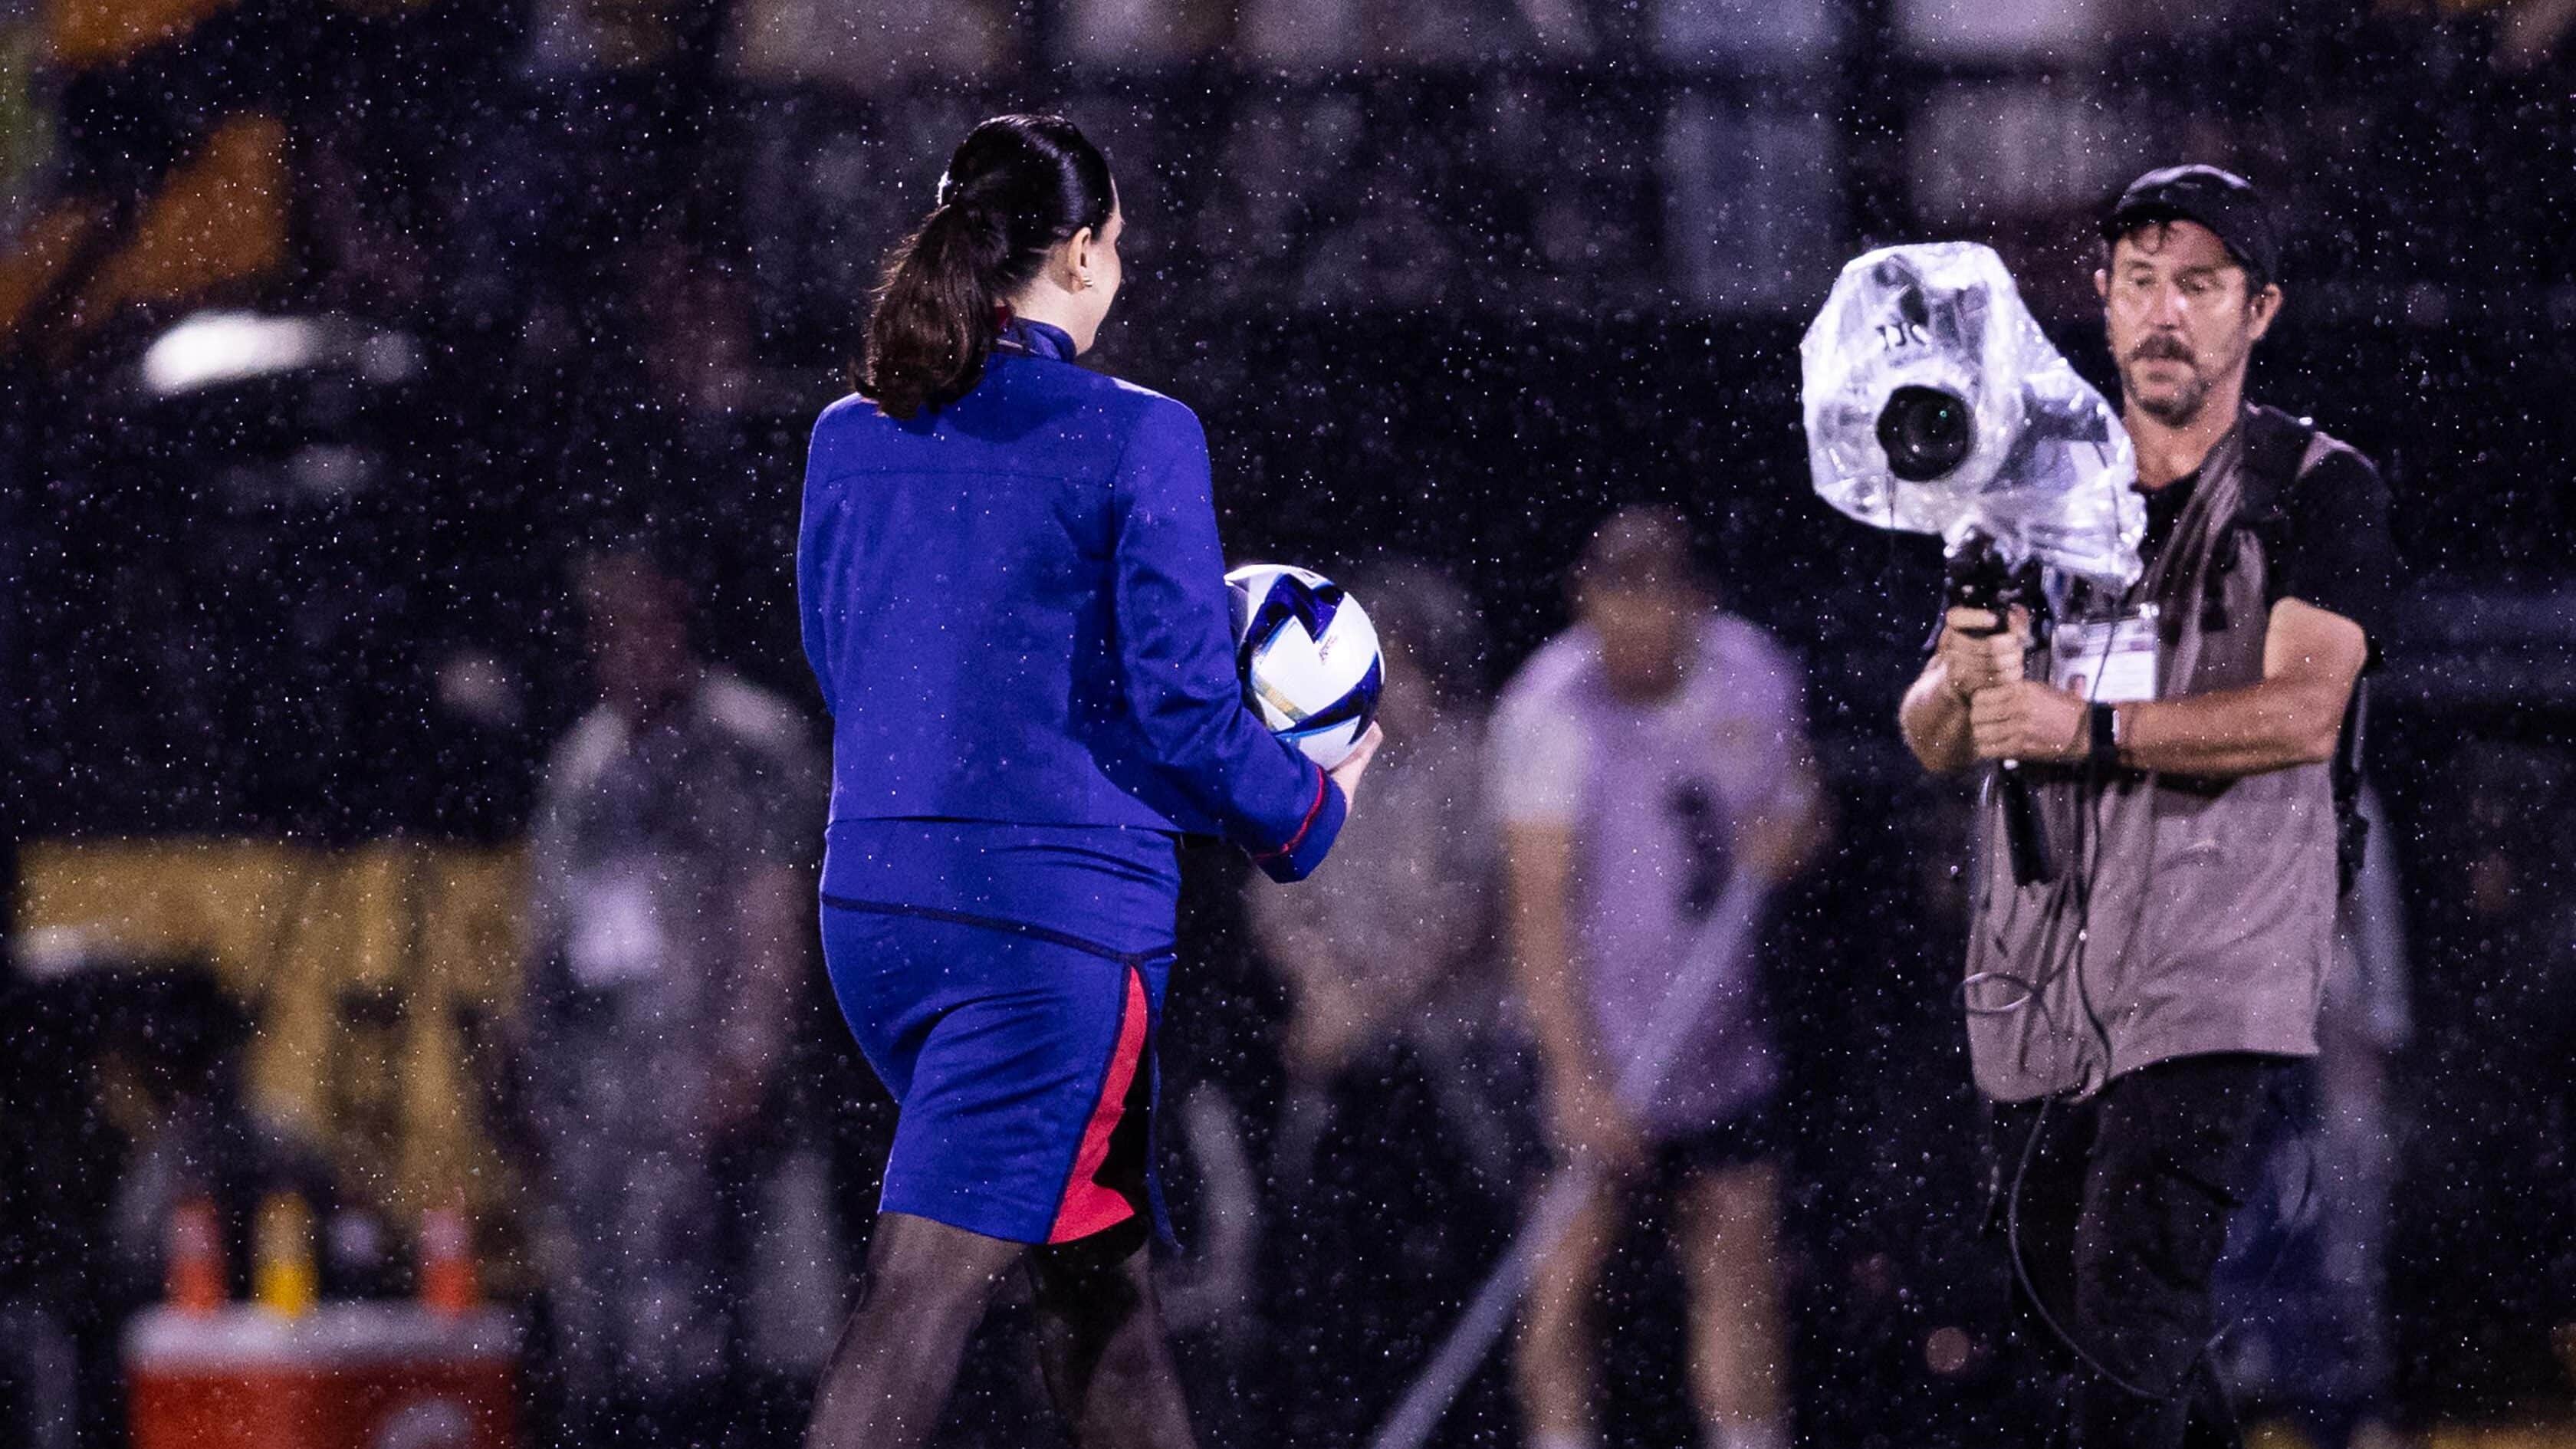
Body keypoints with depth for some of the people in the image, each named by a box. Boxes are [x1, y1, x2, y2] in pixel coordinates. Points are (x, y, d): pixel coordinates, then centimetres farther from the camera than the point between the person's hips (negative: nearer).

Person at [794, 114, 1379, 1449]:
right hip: (1057, 908, -7)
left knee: (1096, 1258, 19)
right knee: (929, 1283, -11)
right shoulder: (1132, 438, -10)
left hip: (873, 895, 7)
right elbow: (1182, 707, -11)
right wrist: (1310, 815, 7)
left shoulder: (849, 439, 8)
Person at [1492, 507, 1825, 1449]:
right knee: (1577, 1256, -8)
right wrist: (1578, 1075, -26)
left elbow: (1799, 805, 18)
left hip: (1719, 1030, 5)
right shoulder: (1550, 708, -15)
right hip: (1601, 1030, -5)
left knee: (1742, 1255, 4)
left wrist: (1788, 833, -8)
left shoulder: (1751, 675, 0)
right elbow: (1539, 910, -19)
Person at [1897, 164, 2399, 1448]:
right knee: (2057, 1309, 13)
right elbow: (1931, 740, 9)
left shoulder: (2318, 495, 0)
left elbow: (2302, 713, -16)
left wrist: (2088, 726, -25)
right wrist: (1963, 680, -15)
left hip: (2208, 970, -6)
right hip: (2037, 978, 6)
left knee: (2128, 1307, -18)